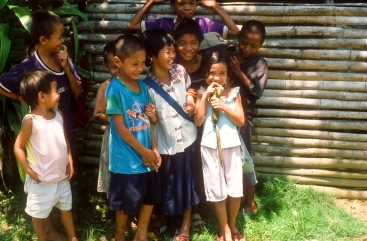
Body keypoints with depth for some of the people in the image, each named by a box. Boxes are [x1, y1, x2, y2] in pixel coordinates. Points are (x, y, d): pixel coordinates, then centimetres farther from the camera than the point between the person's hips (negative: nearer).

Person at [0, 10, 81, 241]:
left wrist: (66, 66, -15)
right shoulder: (29, 66, -20)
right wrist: (25, 99, -10)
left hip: (64, 127, 5)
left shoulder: (63, 59, -5)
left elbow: (77, 92, -5)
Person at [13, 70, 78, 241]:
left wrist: (70, 161, 3)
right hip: (41, 181, -6)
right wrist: (30, 171, -16)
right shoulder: (30, 121, -19)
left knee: (66, 208, 23)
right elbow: (18, 147, -14)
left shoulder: (58, 115, -1)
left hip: (62, 177, 6)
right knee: (39, 213, 15)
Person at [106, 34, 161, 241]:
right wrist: (143, 151, -13)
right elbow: (120, 127, -17)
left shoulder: (142, 86, 4)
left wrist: (154, 149, 2)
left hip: (147, 155, 7)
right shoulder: (115, 89, -16)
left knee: (151, 197, 18)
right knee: (126, 202, 10)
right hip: (127, 158, -7)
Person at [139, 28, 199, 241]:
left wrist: (191, 102, -5)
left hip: (187, 137, 3)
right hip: (164, 143, -3)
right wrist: (151, 116, -33)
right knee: (164, 183, 14)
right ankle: (161, 219, 42)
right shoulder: (147, 86, -18)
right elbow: (152, 121, -11)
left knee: (187, 181, 14)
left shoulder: (180, 72, -7)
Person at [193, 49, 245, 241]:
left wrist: (224, 106, -17)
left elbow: (241, 121, -4)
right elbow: (197, 121, -10)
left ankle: (232, 225, 33)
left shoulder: (233, 93, 0)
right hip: (210, 147, -1)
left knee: (235, 190, 8)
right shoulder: (202, 93, -2)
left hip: (231, 145, 1)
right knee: (217, 190, 9)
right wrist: (205, 96, -15)